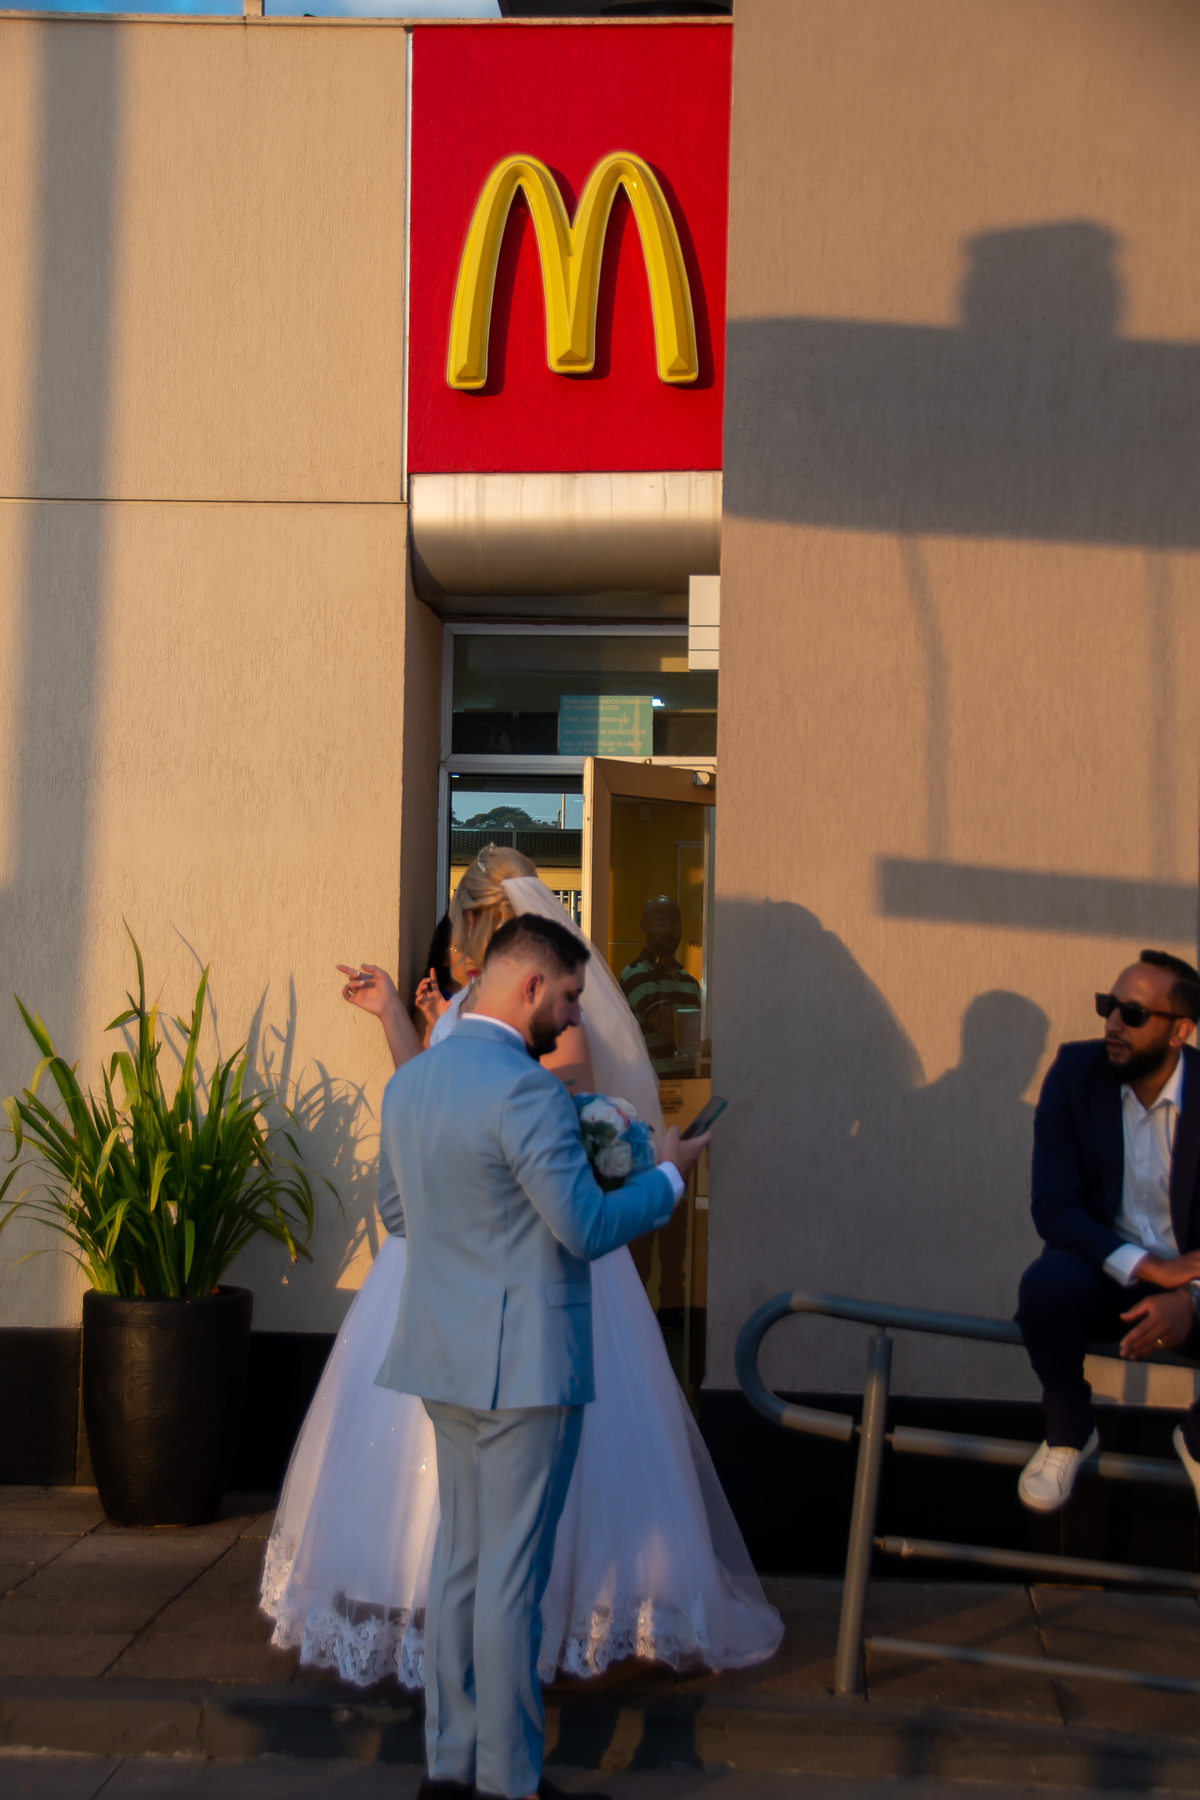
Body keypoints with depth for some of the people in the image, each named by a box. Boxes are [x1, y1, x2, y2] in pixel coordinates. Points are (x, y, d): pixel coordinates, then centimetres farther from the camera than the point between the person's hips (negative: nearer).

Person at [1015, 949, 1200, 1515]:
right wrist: (1145, 1267, -25)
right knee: (1046, 1285, -33)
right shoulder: (1075, 1072, -10)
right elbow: (1053, 1205, -13)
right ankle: (1069, 1435, -3)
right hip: (1107, 1269, 0)